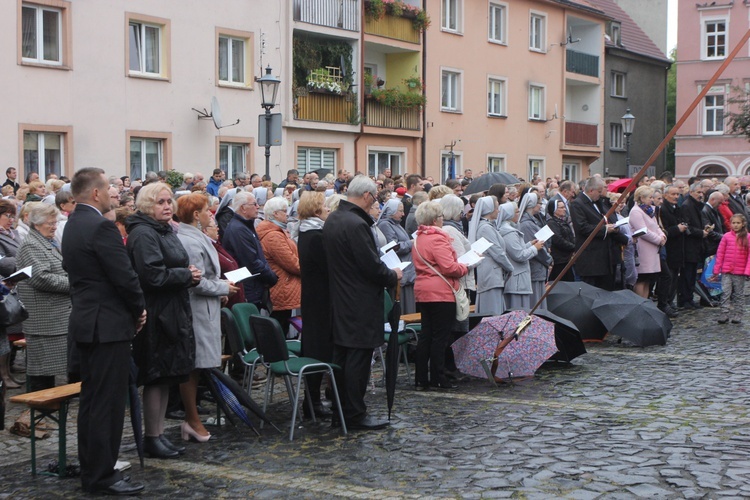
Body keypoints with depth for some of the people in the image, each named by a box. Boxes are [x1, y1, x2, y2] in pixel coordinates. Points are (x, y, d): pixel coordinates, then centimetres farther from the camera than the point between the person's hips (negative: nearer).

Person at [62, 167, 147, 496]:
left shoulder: (73, 225, 12)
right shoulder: (101, 227, -18)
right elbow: (124, 276, -21)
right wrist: (139, 310, -2)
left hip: (84, 322, 10)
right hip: (108, 325, -10)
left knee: (90, 400, 15)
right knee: (107, 403, -3)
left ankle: (90, 470, 24)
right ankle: (102, 476, 3)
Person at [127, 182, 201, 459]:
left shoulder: (165, 231, 17)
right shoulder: (143, 234, -14)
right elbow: (153, 275, -23)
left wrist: (190, 274, 3)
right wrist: (187, 275, -12)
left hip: (173, 313, 10)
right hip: (156, 314, -10)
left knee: (166, 376, 12)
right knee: (156, 376, -3)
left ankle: (158, 433, 20)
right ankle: (152, 437, 7)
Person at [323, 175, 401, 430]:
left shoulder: (332, 219, 8)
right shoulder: (356, 224, -22)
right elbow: (371, 266, -22)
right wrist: (393, 276, -3)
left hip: (339, 301, 10)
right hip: (360, 304, -10)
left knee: (341, 354, 15)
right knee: (358, 357, -2)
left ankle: (341, 409, 25)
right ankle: (355, 414, 5)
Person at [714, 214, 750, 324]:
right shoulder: (726, 236, 0)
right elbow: (720, 253, 3)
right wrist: (716, 269, 0)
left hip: (740, 273, -1)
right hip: (726, 271, 1)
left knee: (739, 294, 10)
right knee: (725, 293, -3)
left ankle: (737, 315, 17)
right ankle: (725, 314, 1)